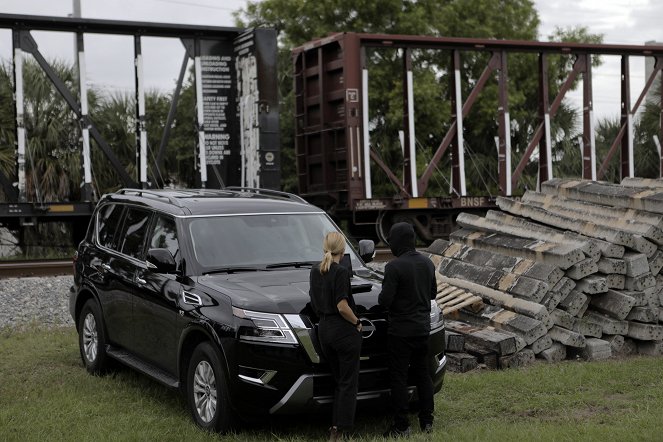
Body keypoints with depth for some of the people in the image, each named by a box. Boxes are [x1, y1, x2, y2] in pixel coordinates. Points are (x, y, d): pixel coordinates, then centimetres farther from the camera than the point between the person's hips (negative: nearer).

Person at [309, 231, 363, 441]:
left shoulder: (315, 271, 7)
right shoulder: (341, 272, -16)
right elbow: (342, 306, -20)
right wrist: (357, 322, -6)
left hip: (323, 330, 7)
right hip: (344, 331, -7)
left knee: (338, 380, 17)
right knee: (348, 383, 2)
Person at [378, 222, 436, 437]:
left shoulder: (394, 266, -19)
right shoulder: (427, 263, 4)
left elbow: (384, 300, -19)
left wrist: (381, 296, 2)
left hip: (401, 329, -7)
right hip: (423, 327, 7)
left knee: (398, 377, 1)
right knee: (422, 373, 15)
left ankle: (402, 425, 3)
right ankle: (427, 421, 20)